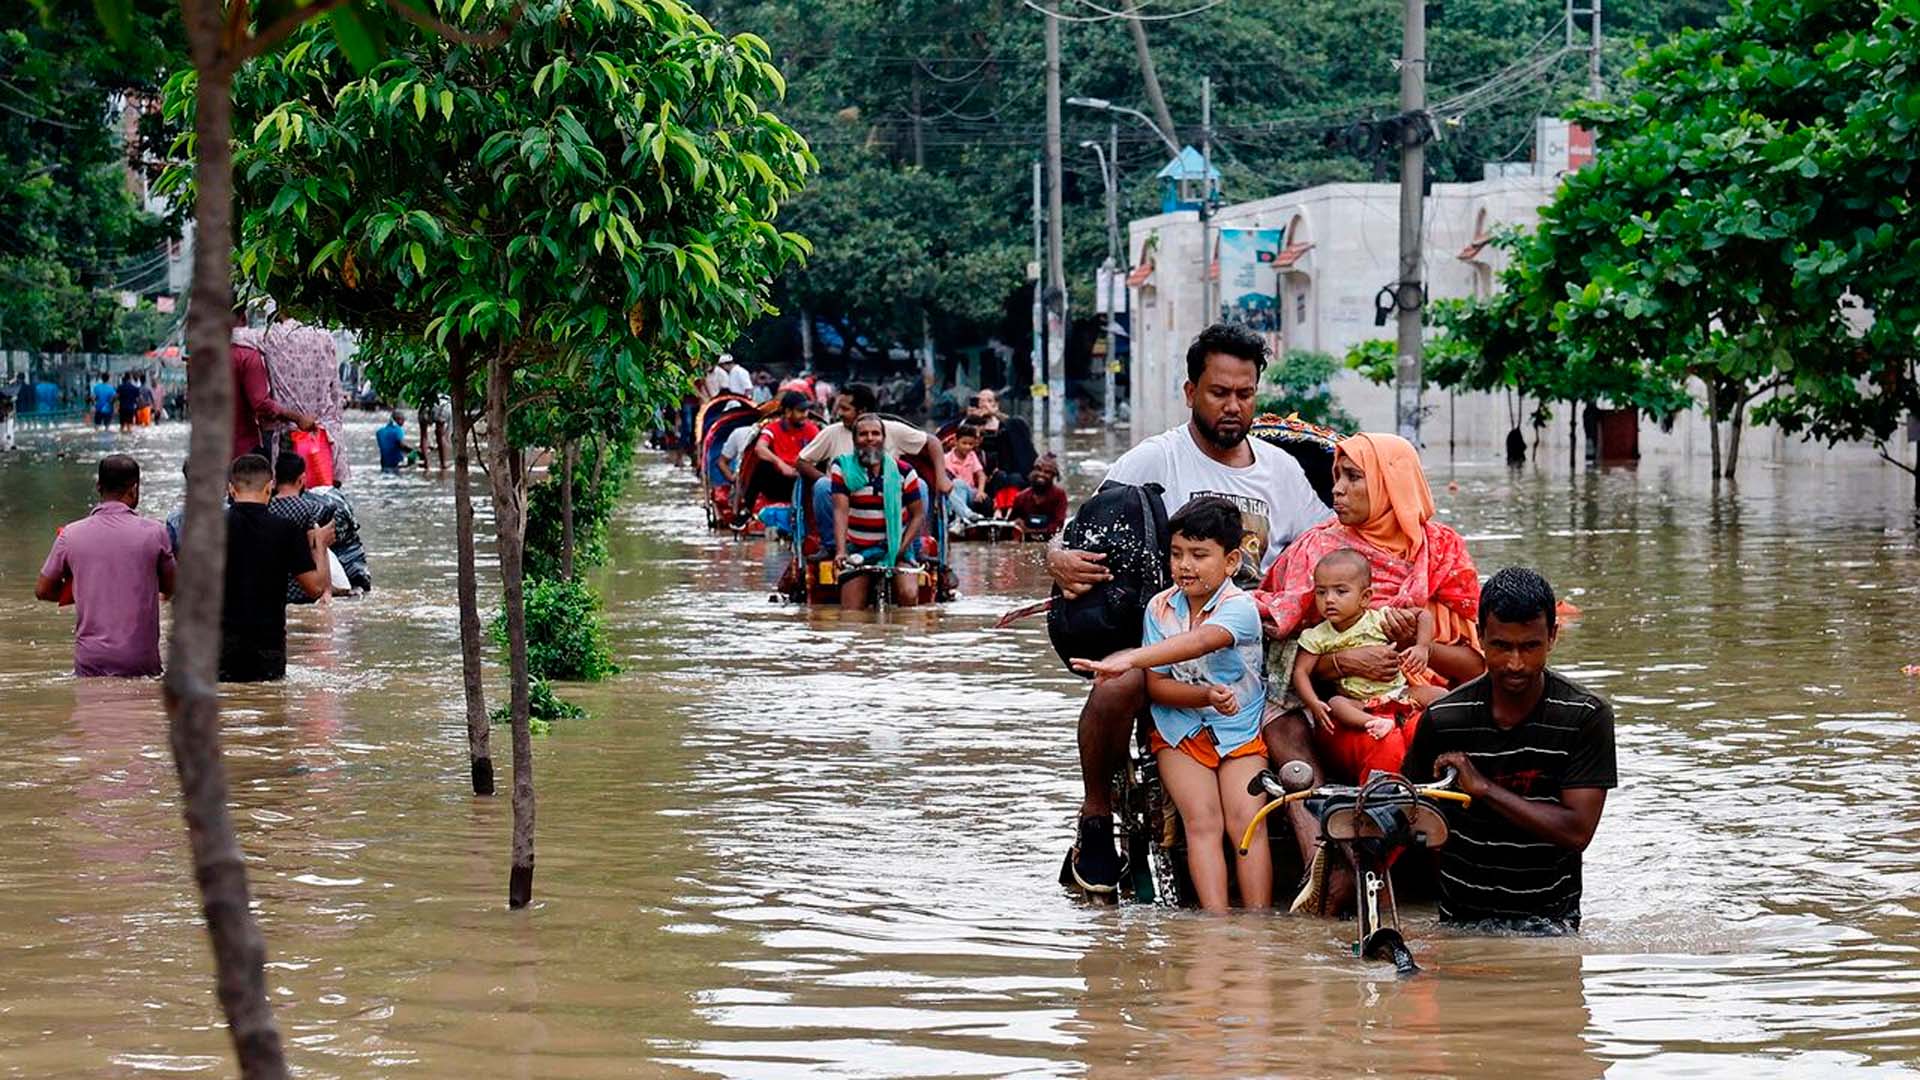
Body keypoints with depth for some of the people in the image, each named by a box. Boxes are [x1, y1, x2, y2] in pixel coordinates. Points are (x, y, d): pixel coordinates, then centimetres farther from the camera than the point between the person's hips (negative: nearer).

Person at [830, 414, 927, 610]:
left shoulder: (903, 471, -2)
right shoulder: (843, 468, -3)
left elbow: (918, 514, 2)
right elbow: (840, 511, -13)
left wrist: (901, 548, -13)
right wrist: (840, 551, -26)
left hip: (896, 547, 0)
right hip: (857, 550, 0)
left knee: (909, 596, -25)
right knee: (850, 614, -7)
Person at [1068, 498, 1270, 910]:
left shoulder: (1240, 607, -14)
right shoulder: (1160, 608, -1)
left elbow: (1200, 641, -36)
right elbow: (1156, 686, -6)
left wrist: (1128, 660, -50)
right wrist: (1207, 695, -27)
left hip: (1240, 730, -2)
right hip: (1179, 731, 2)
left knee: (1247, 821, -19)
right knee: (1202, 820, -18)